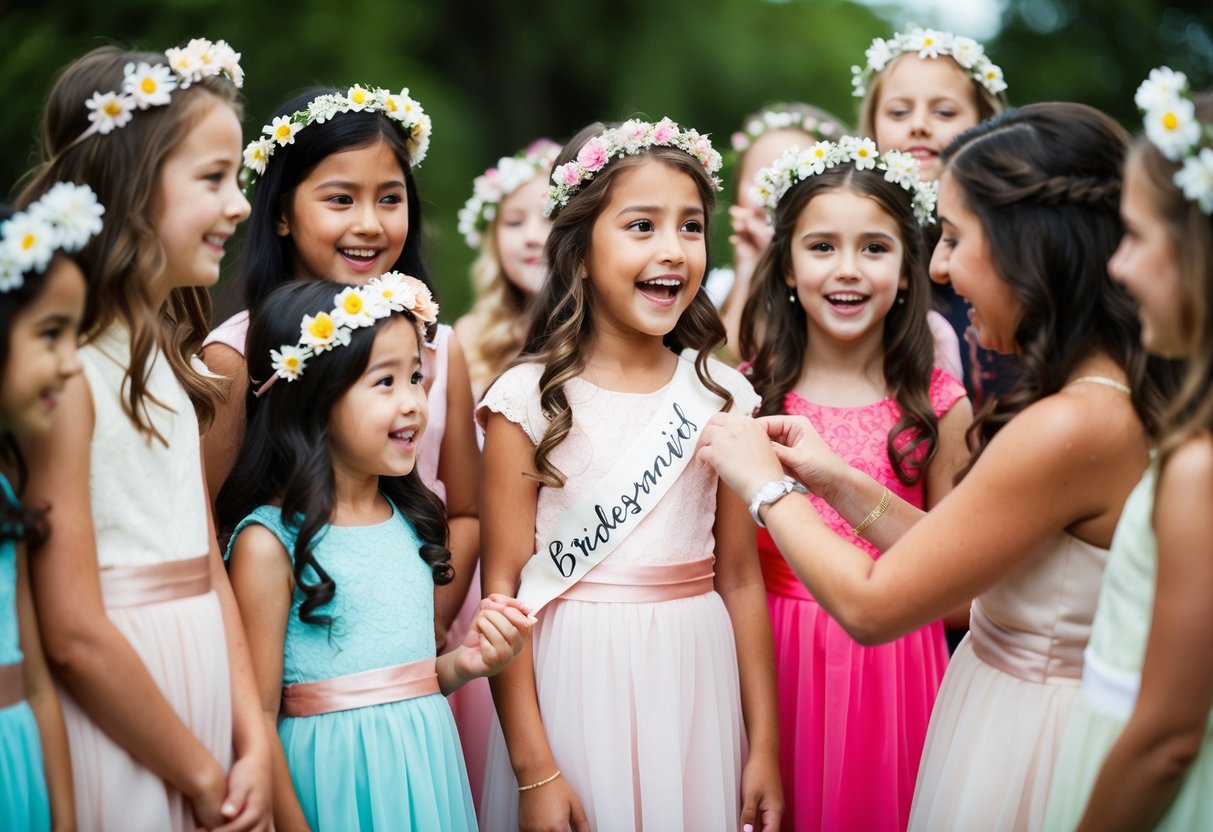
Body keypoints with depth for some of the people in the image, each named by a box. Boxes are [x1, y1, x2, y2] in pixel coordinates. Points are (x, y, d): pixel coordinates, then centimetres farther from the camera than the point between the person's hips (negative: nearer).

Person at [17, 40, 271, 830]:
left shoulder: (165, 361, 9)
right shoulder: (64, 372, -16)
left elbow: (208, 570, 8)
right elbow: (73, 631, -19)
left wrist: (255, 745, -1)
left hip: (200, 701, 8)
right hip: (117, 738, -8)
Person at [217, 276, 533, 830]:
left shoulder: (410, 520, 4)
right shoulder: (269, 541, -14)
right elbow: (258, 716, -13)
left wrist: (462, 664, -2)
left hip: (427, 767, 6)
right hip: (335, 782, -6)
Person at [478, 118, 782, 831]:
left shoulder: (724, 396, 1)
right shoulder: (529, 398, -8)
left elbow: (741, 577, 4)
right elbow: (503, 586, -9)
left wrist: (765, 746, 4)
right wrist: (533, 770, -11)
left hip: (696, 687, 3)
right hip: (574, 689, -3)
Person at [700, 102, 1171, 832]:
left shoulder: (1071, 428, -27)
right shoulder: (1114, 394, 2)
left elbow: (871, 606, -18)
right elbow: (974, 575, 7)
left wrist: (764, 484, -5)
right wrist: (841, 483, 4)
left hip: (1021, 744, -8)